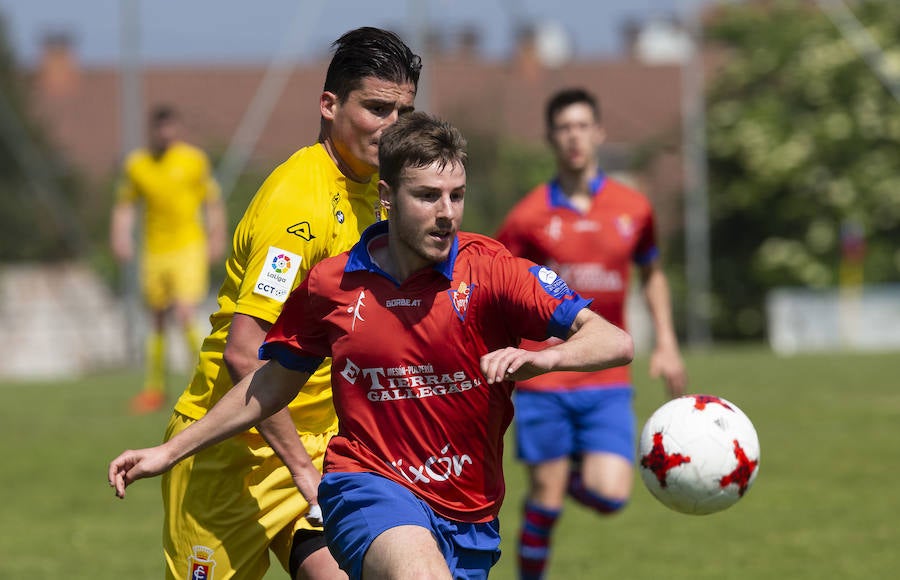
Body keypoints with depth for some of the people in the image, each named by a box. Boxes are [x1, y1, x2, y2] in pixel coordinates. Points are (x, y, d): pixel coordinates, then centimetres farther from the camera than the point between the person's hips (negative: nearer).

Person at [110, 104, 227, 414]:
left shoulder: (194, 160, -2)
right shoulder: (136, 165, 3)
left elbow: (213, 201, 8)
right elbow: (124, 206, 14)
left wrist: (216, 238, 4)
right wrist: (120, 238, 0)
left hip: (190, 248, -3)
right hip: (155, 252, 3)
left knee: (186, 315, -18)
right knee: (158, 322, 10)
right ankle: (154, 389, 22)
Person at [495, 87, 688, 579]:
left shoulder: (632, 209, 5)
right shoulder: (529, 216, -2)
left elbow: (652, 274, 21)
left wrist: (666, 344, 13)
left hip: (608, 382, 2)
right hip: (543, 380, -2)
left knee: (609, 496, -11)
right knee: (545, 500, -2)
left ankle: (575, 474, 24)